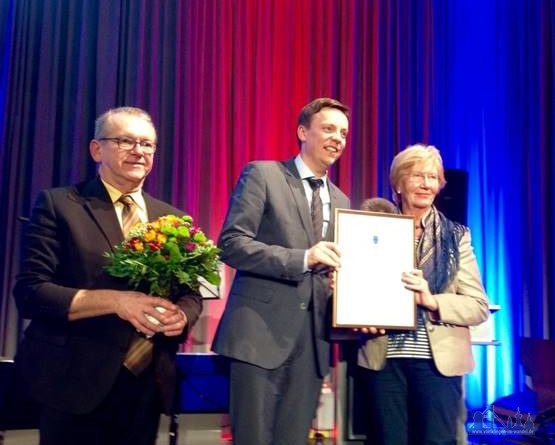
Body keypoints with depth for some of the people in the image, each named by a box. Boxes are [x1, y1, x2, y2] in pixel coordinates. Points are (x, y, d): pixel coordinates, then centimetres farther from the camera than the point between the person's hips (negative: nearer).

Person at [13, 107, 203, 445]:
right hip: (76, 382, -4)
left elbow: (192, 294, 11)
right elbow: (30, 291, -11)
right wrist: (114, 300, -21)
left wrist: (182, 315, -11)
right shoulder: (58, 205, -5)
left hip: (149, 385, 5)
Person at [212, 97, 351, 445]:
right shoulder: (263, 174, 0)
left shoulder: (340, 201, 17)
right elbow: (231, 243, -11)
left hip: (312, 340, 6)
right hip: (261, 332, -5)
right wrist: (302, 258, -21)